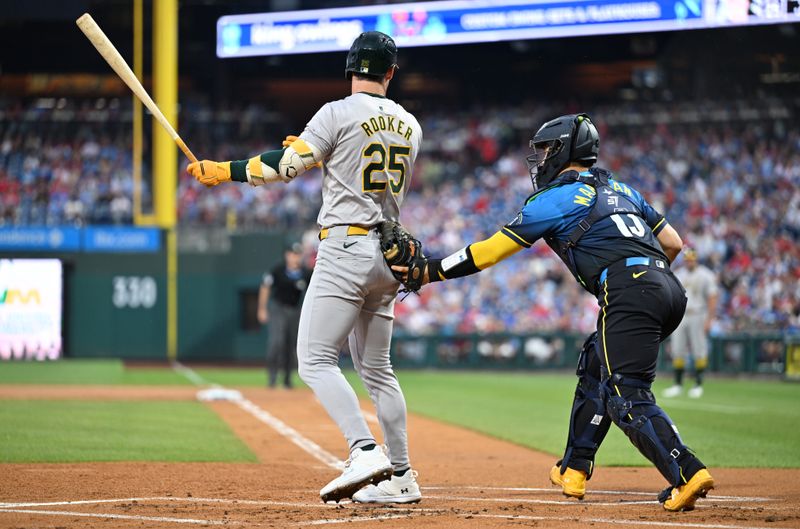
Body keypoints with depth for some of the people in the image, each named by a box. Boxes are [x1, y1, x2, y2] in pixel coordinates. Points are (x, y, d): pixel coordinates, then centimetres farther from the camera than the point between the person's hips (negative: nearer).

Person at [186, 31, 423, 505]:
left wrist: (222, 171, -4)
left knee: (316, 360, -8)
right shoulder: (409, 125, 12)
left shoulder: (339, 114, -8)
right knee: (376, 368, 14)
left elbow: (287, 165, -12)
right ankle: (400, 478, 13)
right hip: (390, 255, 7)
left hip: (346, 249, -7)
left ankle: (365, 452, -23)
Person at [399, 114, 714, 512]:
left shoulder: (555, 199, 7)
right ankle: (573, 471, 29)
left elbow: (490, 251, 8)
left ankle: (687, 473, -29)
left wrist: (429, 271, 14)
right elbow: (673, 243, 26)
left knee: (627, 398, -11)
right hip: (670, 289, 8)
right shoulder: (621, 190, 28)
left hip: (629, 295, -8)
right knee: (595, 368, 24)